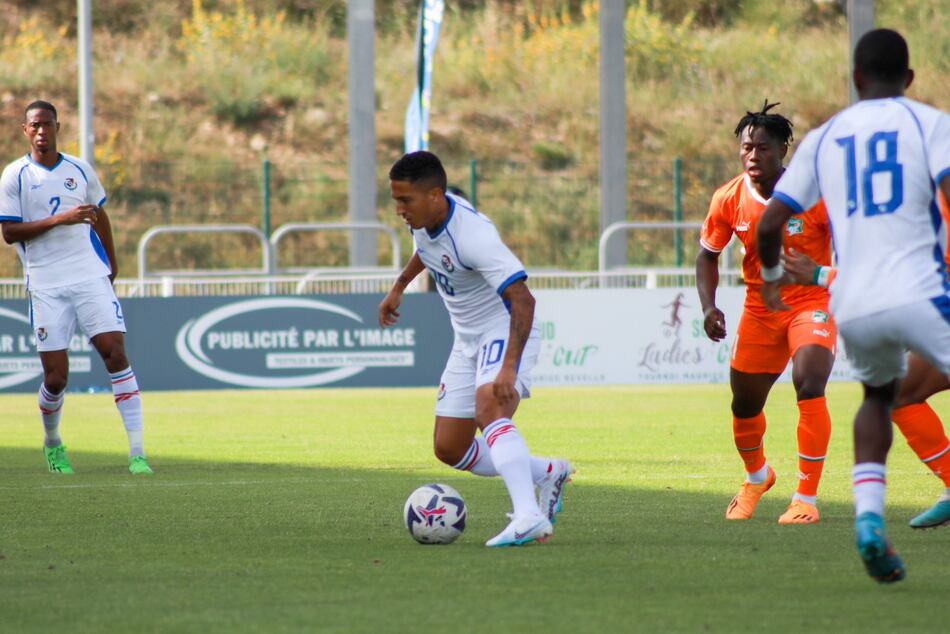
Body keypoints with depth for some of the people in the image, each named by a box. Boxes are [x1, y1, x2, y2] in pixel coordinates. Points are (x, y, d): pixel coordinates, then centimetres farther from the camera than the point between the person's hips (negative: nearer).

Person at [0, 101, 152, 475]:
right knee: (56, 377, -3)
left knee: (116, 353, -13)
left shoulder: (80, 170, 10)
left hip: (91, 277, 2)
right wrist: (59, 219, -16)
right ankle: (52, 442, 27)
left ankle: (137, 452, -15)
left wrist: (112, 265, 23)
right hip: (46, 287, -2)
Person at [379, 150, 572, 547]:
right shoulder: (425, 218, -5)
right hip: (469, 341, 9)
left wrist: (509, 369, -46)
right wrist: (399, 287, 35)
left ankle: (528, 516, -47)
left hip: (507, 333, -9)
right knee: (449, 450, 5)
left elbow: (522, 300, -37)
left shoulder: (473, 234, -31)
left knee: (489, 409, -36)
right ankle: (548, 475, 21)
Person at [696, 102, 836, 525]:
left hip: (813, 301, -4)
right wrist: (708, 306, -8)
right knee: (744, 404, 12)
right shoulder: (728, 200, -8)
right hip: (759, 308, 4)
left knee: (809, 386, -26)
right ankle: (757, 477, 46)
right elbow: (708, 255, 6)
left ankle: (807, 498, -16)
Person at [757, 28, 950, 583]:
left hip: (853, 306, 5)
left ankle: (869, 517, 9)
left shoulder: (824, 138, 16)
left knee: (879, 396, 29)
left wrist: (772, 278, 32)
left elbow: (770, 224, 14)